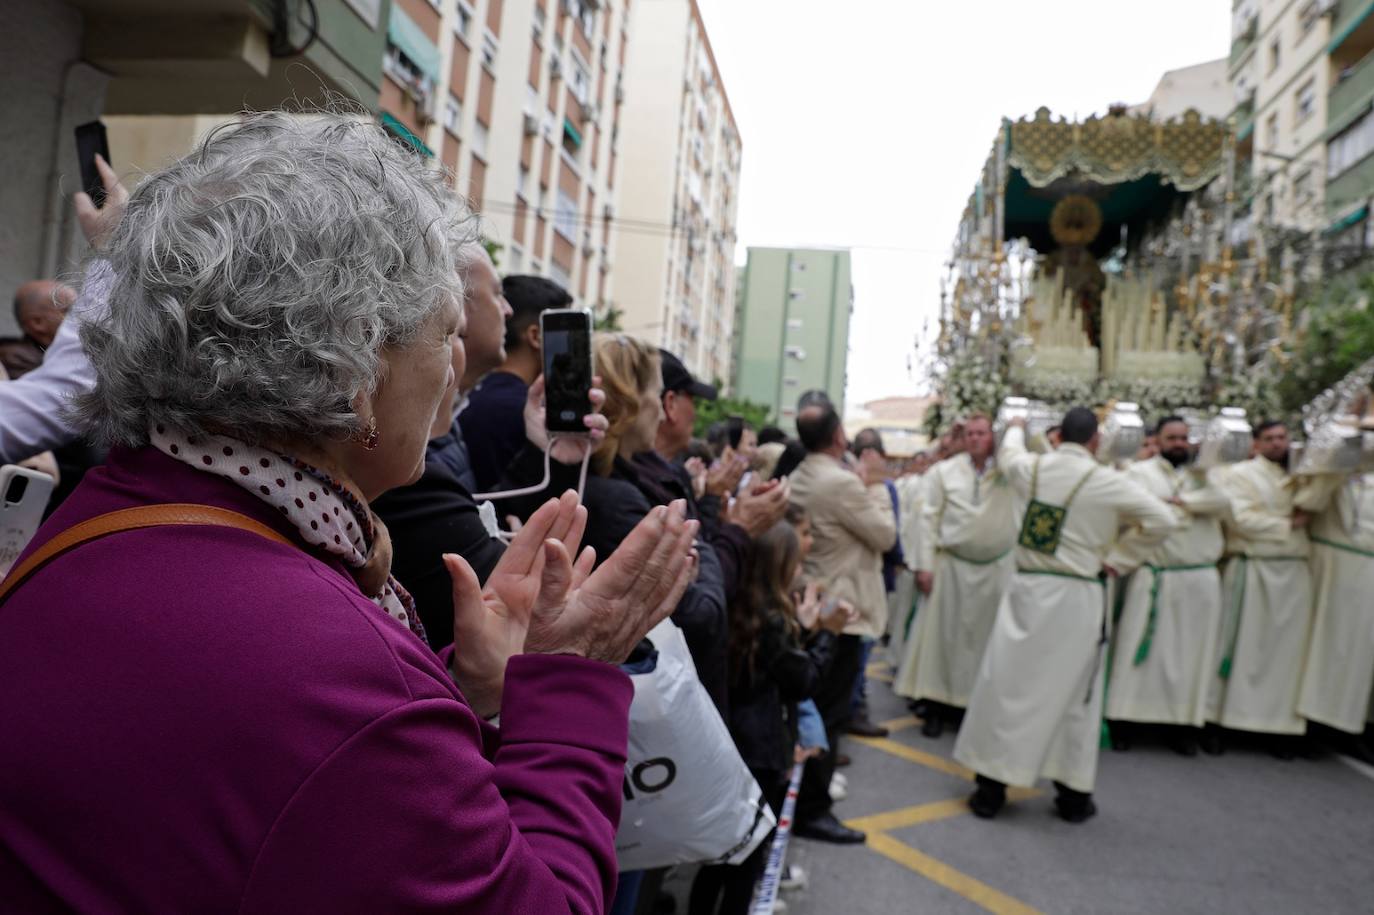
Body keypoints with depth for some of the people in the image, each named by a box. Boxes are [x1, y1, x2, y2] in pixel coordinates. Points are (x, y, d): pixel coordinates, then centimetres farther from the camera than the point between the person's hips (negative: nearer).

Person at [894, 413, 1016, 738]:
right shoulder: (943, 471, -1)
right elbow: (929, 519, -2)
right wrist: (925, 565, -7)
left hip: (998, 567, 1)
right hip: (951, 565, -1)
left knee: (988, 636, 7)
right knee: (944, 633, 3)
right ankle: (936, 707, 12)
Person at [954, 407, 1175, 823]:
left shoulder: (1031, 468, 2)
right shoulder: (1108, 482, -8)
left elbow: (1008, 452, 25)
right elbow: (1162, 520, -6)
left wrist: (1016, 428, 47)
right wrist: (1119, 559, 2)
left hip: (1027, 588, 2)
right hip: (1078, 597, -2)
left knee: (1007, 683, 8)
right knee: (1074, 692, 9)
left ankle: (989, 789, 13)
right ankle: (1074, 796, 20)